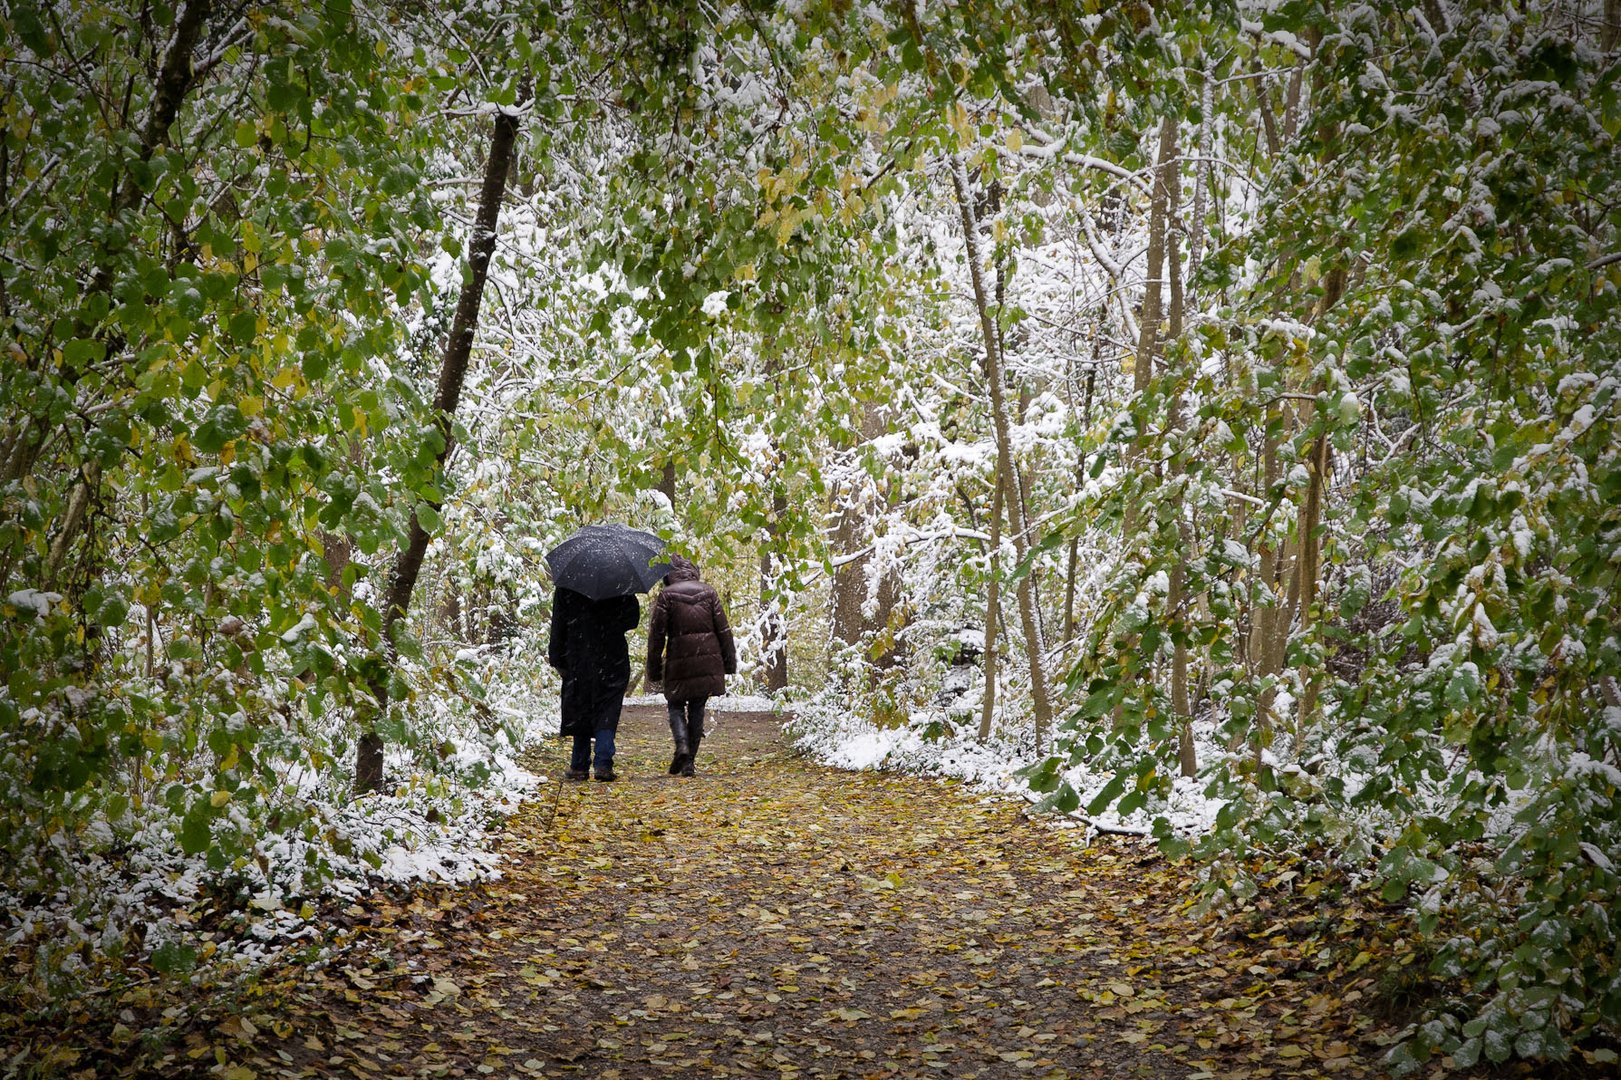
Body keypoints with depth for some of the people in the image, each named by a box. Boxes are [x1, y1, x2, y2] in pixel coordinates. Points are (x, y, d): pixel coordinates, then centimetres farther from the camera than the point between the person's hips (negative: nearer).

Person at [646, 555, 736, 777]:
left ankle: (682, 745, -15)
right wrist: (729, 663, 14)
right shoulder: (708, 592, 9)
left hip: (679, 662, -3)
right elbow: (723, 630, 8)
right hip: (708, 662, 3)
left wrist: (653, 669, 3)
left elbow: (656, 634, -3)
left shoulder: (666, 595, -1)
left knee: (676, 706, 12)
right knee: (697, 709, 12)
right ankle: (689, 763, 11)